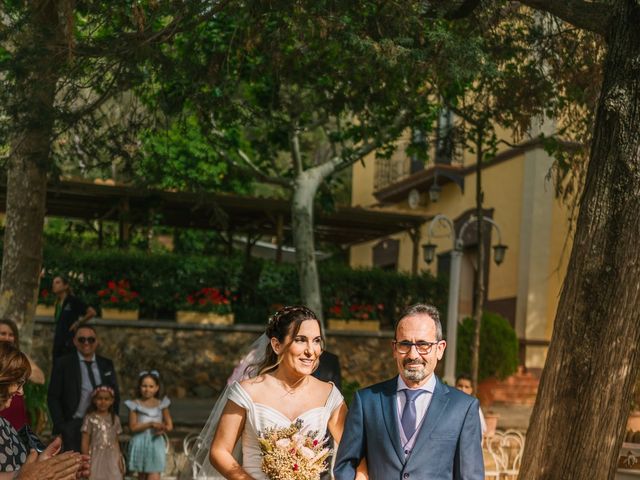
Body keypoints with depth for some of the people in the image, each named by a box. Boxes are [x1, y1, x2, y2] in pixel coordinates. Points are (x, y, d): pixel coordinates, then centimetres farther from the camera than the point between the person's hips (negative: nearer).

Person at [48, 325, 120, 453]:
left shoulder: (107, 365, 12)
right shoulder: (63, 364, 3)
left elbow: (115, 395, 18)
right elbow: (53, 398, 1)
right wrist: (60, 425, -7)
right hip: (74, 426, -3)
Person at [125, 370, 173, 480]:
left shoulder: (161, 404, 5)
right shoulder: (135, 404, -1)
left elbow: (170, 425, 5)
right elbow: (133, 427, -8)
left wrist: (163, 428, -17)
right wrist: (150, 424, -19)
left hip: (156, 443, 0)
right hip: (140, 444, 0)